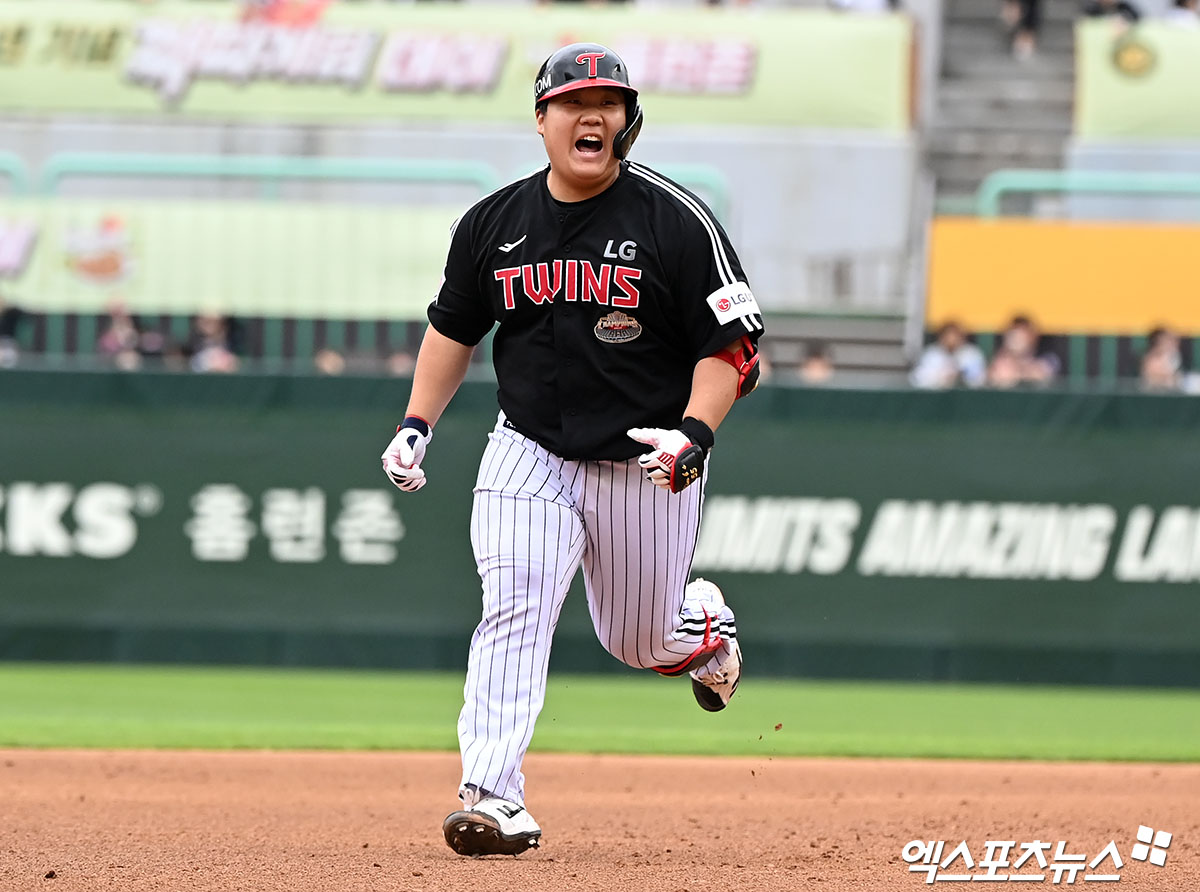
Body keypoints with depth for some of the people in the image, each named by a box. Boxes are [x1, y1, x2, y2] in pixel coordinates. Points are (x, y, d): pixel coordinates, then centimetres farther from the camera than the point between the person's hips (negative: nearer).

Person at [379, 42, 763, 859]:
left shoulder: (676, 222, -11)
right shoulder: (494, 222, 1)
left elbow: (732, 343, -10)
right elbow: (454, 328, 16)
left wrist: (695, 434, -25)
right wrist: (417, 424, 5)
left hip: (645, 465, -2)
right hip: (529, 453, 2)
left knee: (641, 641, 11)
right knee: (513, 608, -19)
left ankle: (703, 623, 48)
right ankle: (493, 800, -25)